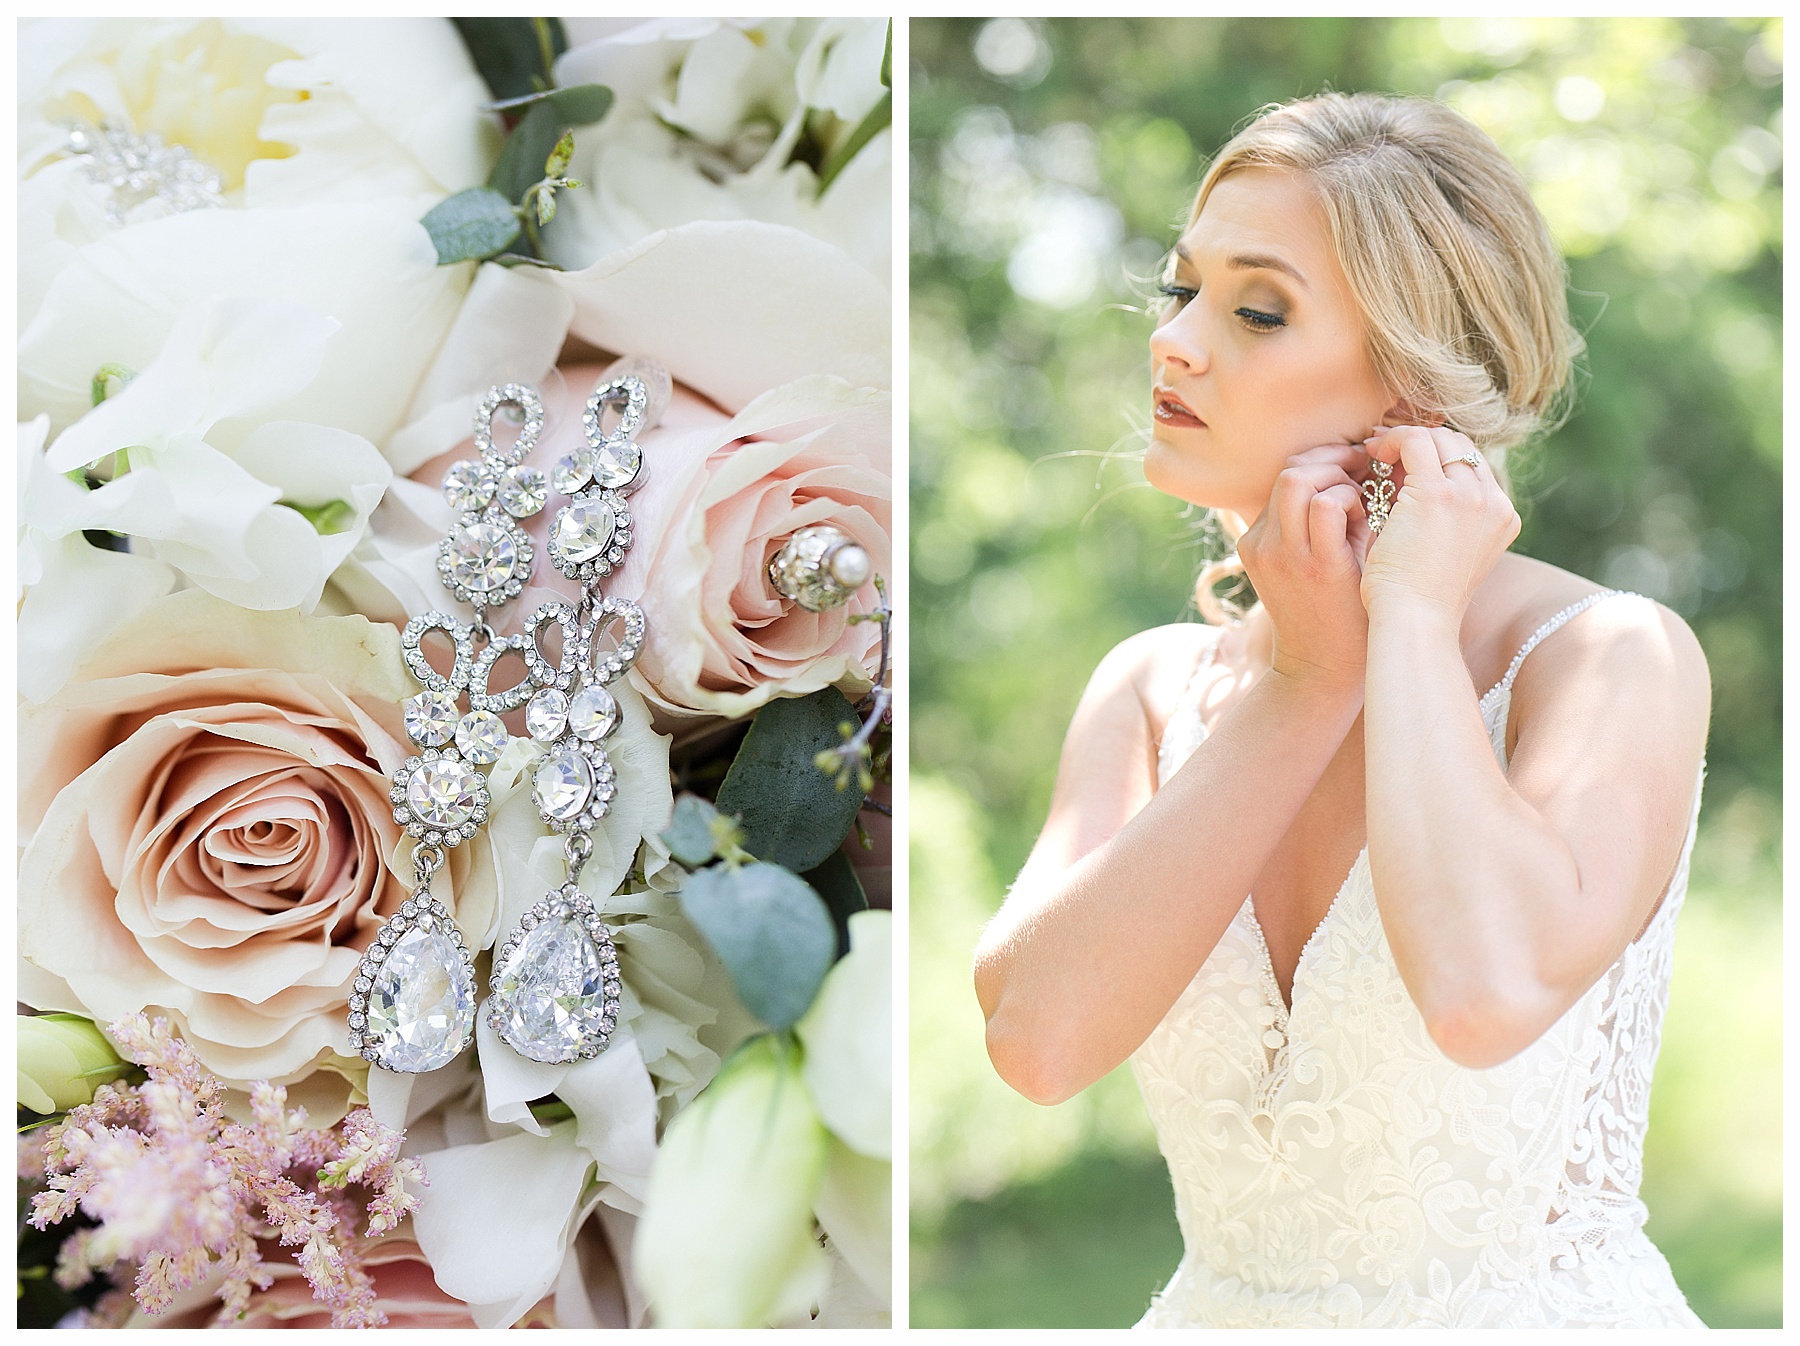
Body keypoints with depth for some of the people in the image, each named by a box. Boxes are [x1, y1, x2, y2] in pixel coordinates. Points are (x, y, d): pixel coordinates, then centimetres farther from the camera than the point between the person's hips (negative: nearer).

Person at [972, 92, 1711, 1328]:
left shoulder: (1614, 658, -11)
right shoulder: (1152, 689, 2)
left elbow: (1491, 990, -29)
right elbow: (1039, 1035, -12)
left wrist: (1413, 620, -17)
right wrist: (1303, 683, -12)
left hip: (1536, 1303, -3)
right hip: (1221, 1311, 3)